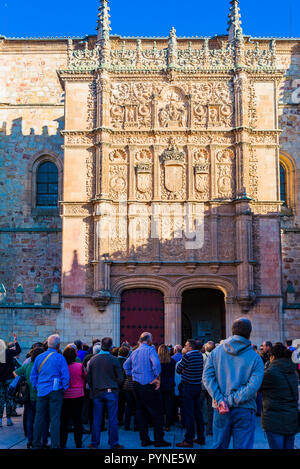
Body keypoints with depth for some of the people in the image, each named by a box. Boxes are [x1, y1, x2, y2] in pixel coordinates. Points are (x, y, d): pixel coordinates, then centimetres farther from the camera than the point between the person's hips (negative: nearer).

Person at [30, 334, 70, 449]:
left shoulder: (39, 357, 5)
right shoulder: (59, 358, -8)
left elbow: (33, 376, 9)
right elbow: (65, 376, -10)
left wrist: (36, 387, 16)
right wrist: (64, 388, 3)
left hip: (41, 391, 4)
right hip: (55, 391, -4)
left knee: (39, 418, 11)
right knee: (55, 419, 0)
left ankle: (36, 444, 19)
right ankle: (55, 445, 1)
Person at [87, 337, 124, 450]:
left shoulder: (93, 359, 1)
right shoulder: (114, 359, -9)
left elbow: (89, 377, 7)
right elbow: (120, 378, -6)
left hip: (97, 392, 3)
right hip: (111, 392, -3)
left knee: (97, 419, 9)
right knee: (112, 419, 3)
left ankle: (94, 443, 15)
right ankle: (114, 444, 8)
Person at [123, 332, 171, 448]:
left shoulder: (134, 352, 12)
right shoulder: (150, 350, -9)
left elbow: (125, 365, 20)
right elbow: (156, 364, -24)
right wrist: (157, 378, -16)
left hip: (136, 385, 7)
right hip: (149, 385, -7)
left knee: (141, 412, 11)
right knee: (156, 413, 0)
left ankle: (144, 439, 15)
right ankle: (159, 440, 2)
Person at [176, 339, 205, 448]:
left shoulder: (188, 356, -16)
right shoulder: (200, 355, 5)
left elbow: (178, 370, -8)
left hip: (188, 387, -7)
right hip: (198, 386, 7)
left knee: (189, 414, -3)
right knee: (198, 412, 14)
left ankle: (189, 440, -1)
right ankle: (201, 438, 21)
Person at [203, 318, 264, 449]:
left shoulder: (216, 352, 4)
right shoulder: (255, 358, -5)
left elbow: (207, 377, -5)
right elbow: (253, 386, -15)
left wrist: (220, 400, -11)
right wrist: (231, 401, -15)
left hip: (220, 410, 3)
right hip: (244, 410, -3)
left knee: (218, 446, 15)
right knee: (243, 446, 4)